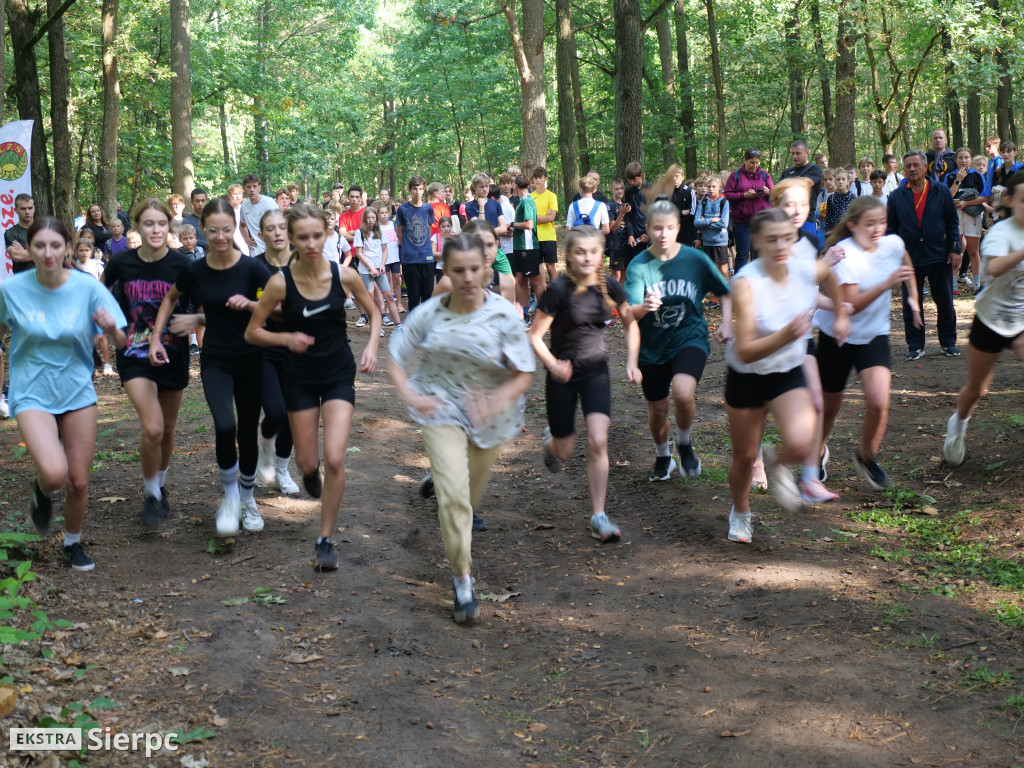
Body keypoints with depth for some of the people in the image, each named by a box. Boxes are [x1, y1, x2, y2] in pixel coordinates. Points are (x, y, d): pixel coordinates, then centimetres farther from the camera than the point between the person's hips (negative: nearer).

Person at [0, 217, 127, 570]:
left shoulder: (88, 288, -11)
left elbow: (120, 343, -9)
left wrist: (111, 329, -27)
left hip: (77, 392, 2)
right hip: (32, 393, -2)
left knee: (78, 482, 8)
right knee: (54, 473, -24)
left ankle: (73, 543, 36)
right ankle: (42, 490, 15)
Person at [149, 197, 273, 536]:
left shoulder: (252, 268, -12)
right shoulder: (195, 271, -6)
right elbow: (170, 298, 13)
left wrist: (250, 304, -24)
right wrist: (156, 337, 6)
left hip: (250, 359, 0)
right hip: (215, 361, 0)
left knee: (248, 432, 9)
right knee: (225, 426, -21)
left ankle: (247, 498, 34)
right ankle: (230, 495, 2)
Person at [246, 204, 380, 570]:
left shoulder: (344, 275, -12)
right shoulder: (280, 282, -14)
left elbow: (374, 312, 6)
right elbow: (252, 332, -5)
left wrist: (371, 347, -10)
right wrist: (287, 338, -22)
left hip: (339, 374, 0)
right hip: (300, 377, 0)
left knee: (335, 459, -14)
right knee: (307, 462, 9)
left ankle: (326, 540, 1)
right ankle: (311, 470, 50)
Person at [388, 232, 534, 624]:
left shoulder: (504, 315, -16)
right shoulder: (429, 313, -12)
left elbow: (524, 374, -12)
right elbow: (396, 360, -2)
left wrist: (498, 401, -31)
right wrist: (410, 395, -21)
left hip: (488, 414, 2)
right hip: (442, 408, -1)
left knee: (470, 493, 21)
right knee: (453, 494, -17)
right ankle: (462, 578, -5)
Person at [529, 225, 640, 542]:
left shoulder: (610, 287, -6)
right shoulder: (559, 290, -18)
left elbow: (630, 324, 10)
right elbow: (534, 336, -15)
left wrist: (631, 362, -1)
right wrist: (553, 365, -31)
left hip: (596, 371, 2)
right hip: (563, 376, -2)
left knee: (598, 443, -14)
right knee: (565, 451, 8)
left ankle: (598, 518, -6)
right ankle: (550, 440, 48)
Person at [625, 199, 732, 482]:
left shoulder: (695, 259, -9)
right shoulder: (638, 266, -12)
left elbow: (724, 291, 6)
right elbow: (629, 312, -22)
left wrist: (727, 322, -8)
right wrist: (643, 307, -44)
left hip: (689, 338, -1)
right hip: (652, 345, 1)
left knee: (683, 393, -28)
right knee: (657, 409, 13)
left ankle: (684, 443, 3)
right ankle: (663, 457, 44)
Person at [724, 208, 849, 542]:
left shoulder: (809, 271, -14)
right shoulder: (746, 283, -27)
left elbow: (829, 273, 16)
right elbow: (745, 351, -31)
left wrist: (841, 314, 19)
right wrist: (785, 335, -45)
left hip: (789, 375, 2)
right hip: (746, 378, -2)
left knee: (801, 445, -23)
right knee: (744, 457, 12)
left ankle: (778, 463, 16)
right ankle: (740, 511, 44)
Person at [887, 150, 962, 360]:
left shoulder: (941, 192, 2)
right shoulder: (896, 197, 3)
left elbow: (952, 222, 5)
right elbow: (891, 229, 7)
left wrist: (955, 249, -2)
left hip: (938, 256, 0)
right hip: (909, 258, 0)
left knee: (945, 303, 7)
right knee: (910, 305, 4)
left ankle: (948, 343, 20)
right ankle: (915, 346, 14)